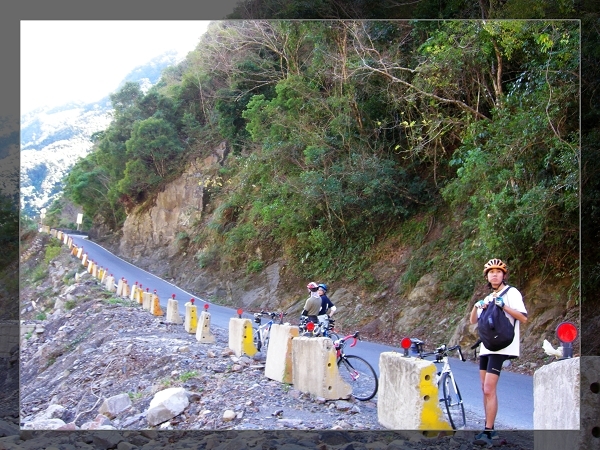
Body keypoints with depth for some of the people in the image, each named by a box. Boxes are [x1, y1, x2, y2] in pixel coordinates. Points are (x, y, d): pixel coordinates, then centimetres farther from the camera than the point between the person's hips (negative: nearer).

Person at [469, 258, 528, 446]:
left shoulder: (511, 293, -3)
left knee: (489, 389, -15)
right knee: (485, 389, 10)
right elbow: (473, 320, 14)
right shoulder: (489, 298, 20)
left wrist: (503, 306, -22)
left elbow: (523, 318, -13)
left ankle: (488, 432, -15)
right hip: (486, 347, 9)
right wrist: (476, 306, -5)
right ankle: (490, 428, 18)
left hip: (500, 347, -8)